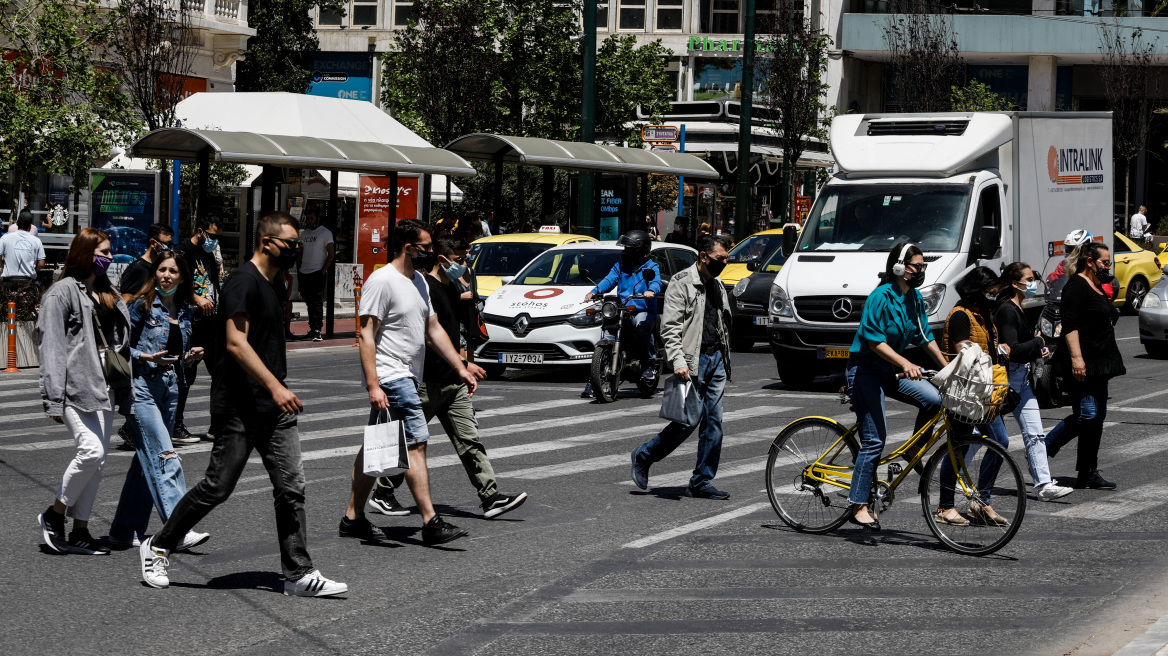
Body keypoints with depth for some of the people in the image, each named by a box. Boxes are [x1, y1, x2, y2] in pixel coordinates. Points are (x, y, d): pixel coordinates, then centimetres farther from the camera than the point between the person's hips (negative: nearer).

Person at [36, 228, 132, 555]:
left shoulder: (107, 293, 18)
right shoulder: (62, 292, -6)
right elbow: (51, 347, -11)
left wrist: (124, 391, 16)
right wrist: (54, 399, -17)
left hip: (104, 388, 8)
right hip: (76, 386, -8)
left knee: (98, 459, 5)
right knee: (91, 451, -16)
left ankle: (79, 531, 11)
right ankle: (54, 515, 2)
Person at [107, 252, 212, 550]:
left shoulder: (184, 310, 13)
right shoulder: (142, 305, -6)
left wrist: (190, 356, 2)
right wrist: (145, 357, -19)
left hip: (169, 388, 7)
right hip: (141, 387, -7)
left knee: (147, 461, 9)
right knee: (163, 456, -15)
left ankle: (127, 531, 15)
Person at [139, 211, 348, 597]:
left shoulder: (273, 286, 16)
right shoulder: (243, 281, -13)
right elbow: (236, 343, -21)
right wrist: (274, 386, -27)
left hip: (275, 409, 9)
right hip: (240, 409, -9)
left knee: (291, 488, 2)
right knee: (217, 487, -2)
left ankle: (299, 574, 3)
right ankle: (157, 548, 15)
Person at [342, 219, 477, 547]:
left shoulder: (419, 281, 15)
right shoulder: (381, 281, -13)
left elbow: (433, 330, 21)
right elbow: (366, 335, -17)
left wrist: (461, 369, 16)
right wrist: (373, 385, -23)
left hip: (409, 377, 10)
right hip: (391, 377, -10)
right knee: (416, 443, -13)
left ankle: (353, 518, 18)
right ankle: (431, 523, -13)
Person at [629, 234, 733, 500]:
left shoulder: (717, 286, 16)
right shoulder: (681, 283, -8)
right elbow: (670, 328, -14)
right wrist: (678, 362, -24)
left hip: (716, 358, 7)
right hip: (693, 362, -7)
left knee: (713, 423, 2)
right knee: (690, 418, -10)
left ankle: (701, 482, 6)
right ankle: (643, 457, 10)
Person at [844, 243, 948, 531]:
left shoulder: (914, 297, 7)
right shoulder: (881, 297, -18)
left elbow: (926, 337, 15)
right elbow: (874, 340, -23)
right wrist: (905, 364, -32)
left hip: (890, 370, 7)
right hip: (866, 370, -7)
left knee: (933, 399, -18)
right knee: (875, 439, -10)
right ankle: (859, 506, -5)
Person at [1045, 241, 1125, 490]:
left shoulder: (1097, 287, 19)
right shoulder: (1076, 286, -11)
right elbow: (1070, 325, -20)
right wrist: (1076, 358, -27)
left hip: (1098, 364, 10)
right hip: (1082, 364, -10)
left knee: (1097, 415, 7)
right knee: (1086, 414, -14)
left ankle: (1088, 474, 12)